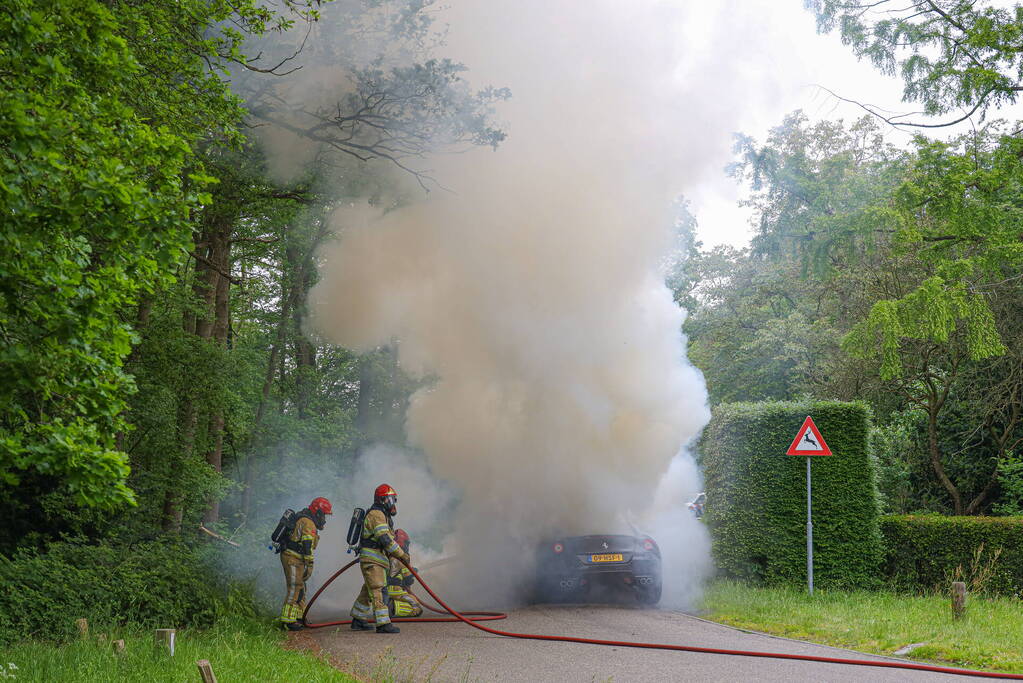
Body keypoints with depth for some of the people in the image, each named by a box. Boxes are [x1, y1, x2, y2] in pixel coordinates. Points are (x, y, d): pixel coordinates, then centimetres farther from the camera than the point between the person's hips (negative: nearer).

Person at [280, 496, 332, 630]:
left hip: (295, 559, 11)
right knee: (294, 589, -10)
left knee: (300, 589, 17)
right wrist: (309, 566, -22)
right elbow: (308, 546, -21)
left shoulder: (305, 520, 18)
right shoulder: (308, 524, -16)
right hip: (293, 559, -11)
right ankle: (287, 621, -10)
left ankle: (299, 616, 25)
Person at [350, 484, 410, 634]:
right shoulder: (376, 514, -13)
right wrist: (402, 554, -20)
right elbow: (385, 538, -23)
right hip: (372, 560, -10)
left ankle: (358, 621, 23)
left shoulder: (384, 515, 20)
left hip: (378, 560, 10)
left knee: (368, 591, 15)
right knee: (379, 591, -13)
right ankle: (383, 624, -17)